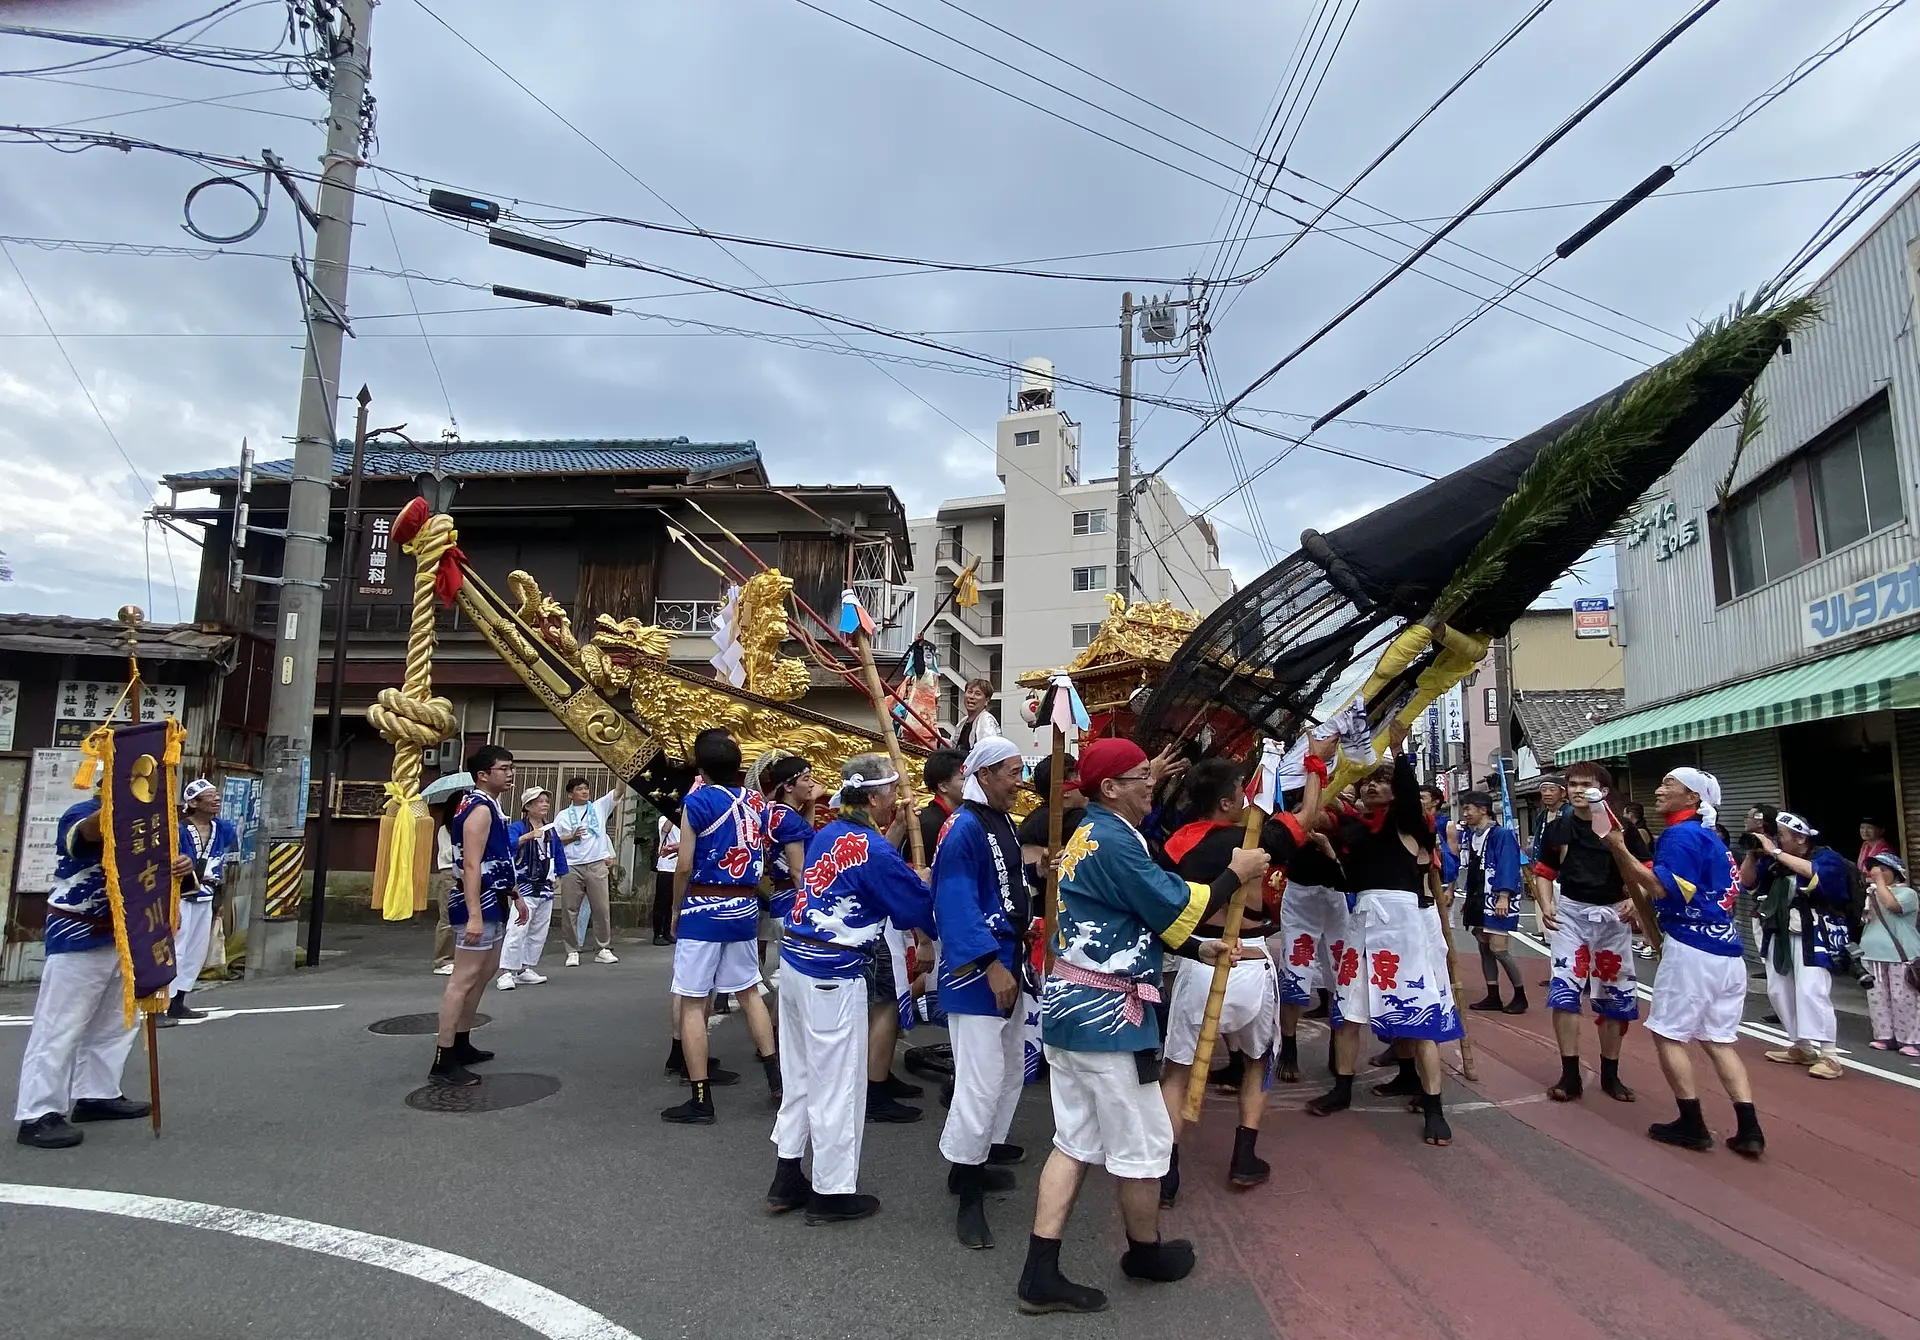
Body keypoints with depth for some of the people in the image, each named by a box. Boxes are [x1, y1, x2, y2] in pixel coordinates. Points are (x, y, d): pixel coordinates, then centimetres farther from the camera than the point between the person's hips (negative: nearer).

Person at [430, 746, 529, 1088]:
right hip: (479, 904, -11)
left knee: (483, 974, 18)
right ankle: (443, 1062, -9)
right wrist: (473, 915, -31)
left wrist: (514, 894, 25)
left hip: (493, 902, 11)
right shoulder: (479, 809, -17)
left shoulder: (490, 806, 15)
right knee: (464, 978, -10)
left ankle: (461, 1045, 28)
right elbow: (472, 865, -25)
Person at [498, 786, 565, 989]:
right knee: (517, 931, -14)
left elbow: (559, 854, 21)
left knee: (538, 933, 11)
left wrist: (559, 876, 16)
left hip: (545, 889, 7)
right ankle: (506, 973, -11)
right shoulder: (517, 828, -10)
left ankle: (526, 970, 20)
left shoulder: (551, 831, 11)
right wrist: (528, 836, -41)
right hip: (524, 888, -7)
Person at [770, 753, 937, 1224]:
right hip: (833, 977, -9)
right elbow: (922, 909, -10)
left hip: (795, 961, 9)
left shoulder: (828, 835, 8)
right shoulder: (874, 850, -17)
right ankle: (833, 1192, 18)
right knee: (836, 1085, 5)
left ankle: (787, 1180, 30)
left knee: (801, 1077, 19)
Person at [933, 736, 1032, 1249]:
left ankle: (978, 1161, 34)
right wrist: (991, 964, -26)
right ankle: (967, 1191, 6)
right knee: (981, 1082, -8)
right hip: (976, 971, -10)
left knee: (1010, 1069, 19)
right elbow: (956, 904, -24)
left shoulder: (1005, 823, 11)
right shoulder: (964, 829, -18)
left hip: (1008, 961, 10)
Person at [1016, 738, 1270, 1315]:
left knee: (1075, 1143, 13)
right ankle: (1146, 1253, 32)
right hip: (1107, 1017, -10)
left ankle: (1040, 1275, 16)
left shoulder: (1088, 835, 13)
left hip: (1068, 1007, 10)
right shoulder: (1114, 840, -19)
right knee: (1143, 1144, 11)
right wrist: (1235, 873, -2)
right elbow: (1175, 907, -16)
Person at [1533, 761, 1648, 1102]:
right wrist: (1546, 906, -9)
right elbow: (1544, 873, 8)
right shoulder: (1557, 829, 3)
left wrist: (1635, 899, -22)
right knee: (1563, 993, -8)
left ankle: (1610, 1074, 24)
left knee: (1614, 997, 9)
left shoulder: (1622, 828, -3)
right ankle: (1570, 1075, 0)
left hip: (1613, 916, 0)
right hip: (1570, 913, 1)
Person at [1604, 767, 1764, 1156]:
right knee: (1719, 1040, 13)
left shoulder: (1681, 834, -11)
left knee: (1668, 1033, 2)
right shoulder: (1710, 838, 18)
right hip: (1726, 952, 9)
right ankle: (1748, 1130, 8)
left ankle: (1692, 1126, 5)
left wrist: (1619, 849, -18)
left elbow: (1660, 888, -21)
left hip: (1692, 949, -9)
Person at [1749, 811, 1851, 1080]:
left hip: (1814, 935, -7)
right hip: (1781, 933, 7)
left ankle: (1829, 1056, -10)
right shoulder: (1775, 858, 5)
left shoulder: (1826, 857, -10)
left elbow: (1814, 873, -32)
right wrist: (1753, 853, -9)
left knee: (1811, 992, -16)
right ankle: (1801, 1047, 26)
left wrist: (1776, 853, -30)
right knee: (1779, 991, 13)